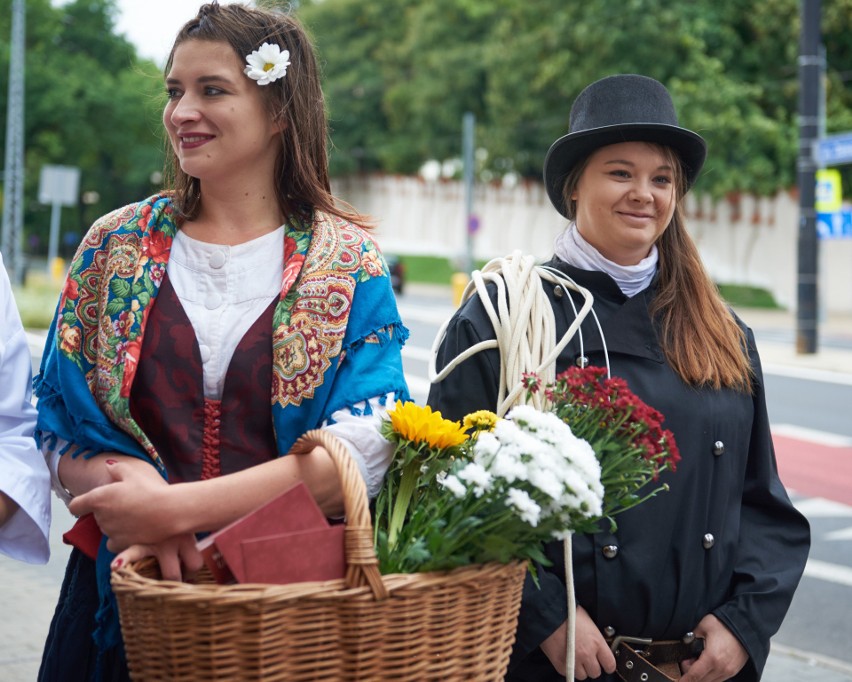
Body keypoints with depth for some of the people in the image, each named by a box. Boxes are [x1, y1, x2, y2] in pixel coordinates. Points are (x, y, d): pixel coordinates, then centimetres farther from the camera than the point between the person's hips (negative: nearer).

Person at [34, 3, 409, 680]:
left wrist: (177, 507, -20)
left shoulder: (347, 264, -4)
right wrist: (135, 509, -19)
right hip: (130, 587, 2)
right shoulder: (116, 247, 4)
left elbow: (363, 450, -14)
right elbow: (64, 429, 1)